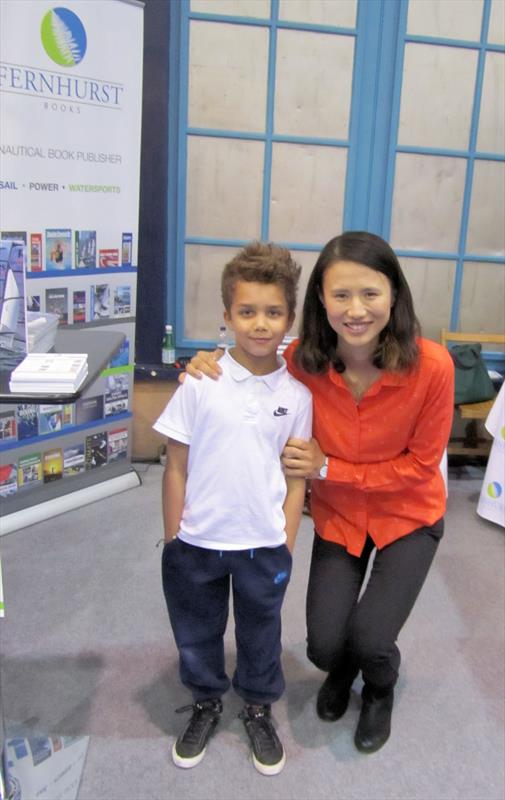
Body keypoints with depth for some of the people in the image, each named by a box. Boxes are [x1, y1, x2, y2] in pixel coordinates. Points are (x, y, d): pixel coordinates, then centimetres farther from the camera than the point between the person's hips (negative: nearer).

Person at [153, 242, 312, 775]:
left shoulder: (297, 393, -8)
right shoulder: (201, 384, -13)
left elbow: (296, 476, -2)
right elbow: (176, 467, -6)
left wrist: (286, 546, -1)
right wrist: (173, 540, -3)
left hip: (263, 545, 1)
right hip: (196, 542, 0)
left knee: (261, 633, 21)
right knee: (196, 632, 21)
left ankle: (258, 709, 49)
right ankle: (206, 702, 49)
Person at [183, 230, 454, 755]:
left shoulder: (430, 365, -26)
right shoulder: (302, 361, -21)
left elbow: (421, 465, -15)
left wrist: (328, 468, -22)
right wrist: (213, 370, -23)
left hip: (408, 516, -1)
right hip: (337, 515, 2)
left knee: (369, 638, -12)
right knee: (325, 646, -5)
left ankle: (381, 688, 29)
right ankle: (342, 669, 37)